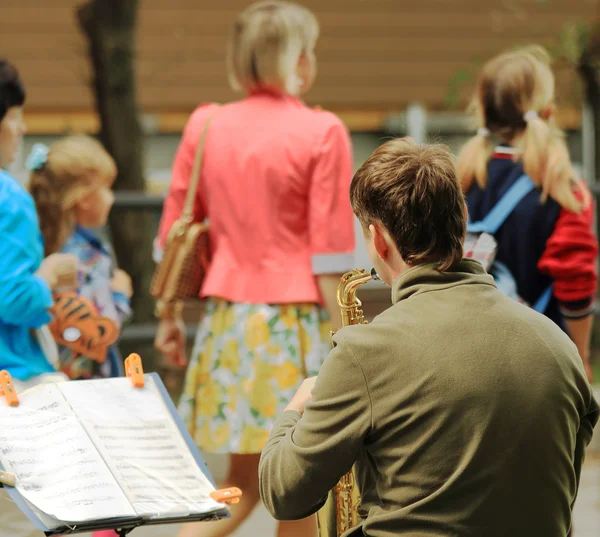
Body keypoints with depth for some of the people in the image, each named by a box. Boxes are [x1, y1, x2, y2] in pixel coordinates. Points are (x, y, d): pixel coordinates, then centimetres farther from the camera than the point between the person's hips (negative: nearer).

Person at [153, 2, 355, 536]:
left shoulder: (205, 125, 4)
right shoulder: (321, 132, -9)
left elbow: (173, 234, 8)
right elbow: (330, 254, -10)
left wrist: (168, 316, 17)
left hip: (225, 315, 5)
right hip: (295, 318, -5)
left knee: (243, 481, 14)